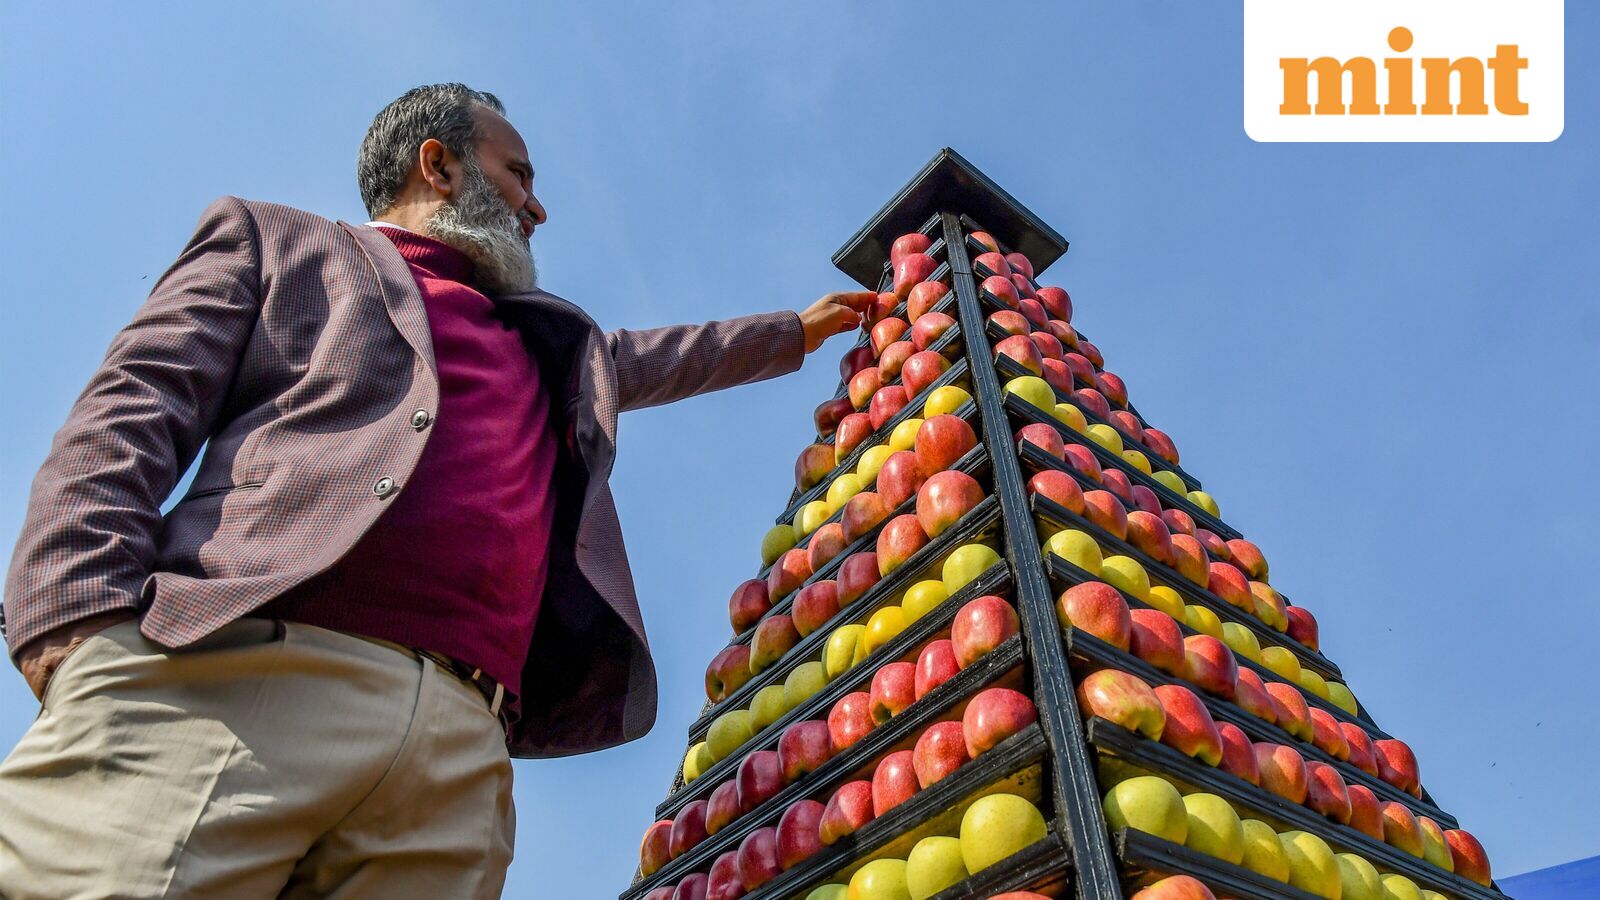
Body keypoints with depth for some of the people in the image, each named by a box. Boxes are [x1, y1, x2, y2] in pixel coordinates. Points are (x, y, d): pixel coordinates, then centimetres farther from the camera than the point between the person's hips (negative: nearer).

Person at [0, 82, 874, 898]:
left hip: (460, 746, 4)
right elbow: (123, 424, 7)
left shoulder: (554, 336, 35)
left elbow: (648, 357, 53)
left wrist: (800, 329, 63)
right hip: (226, 676, -4)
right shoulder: (273, 240, 19)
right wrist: (82, 627, -10)